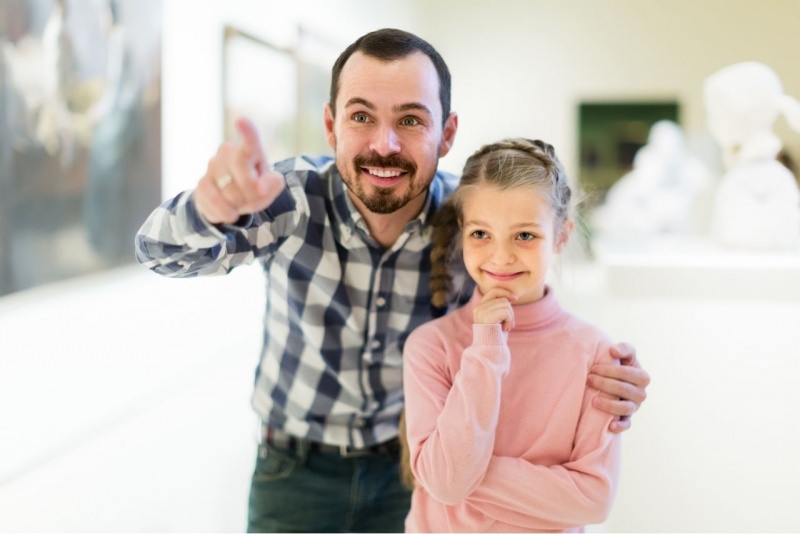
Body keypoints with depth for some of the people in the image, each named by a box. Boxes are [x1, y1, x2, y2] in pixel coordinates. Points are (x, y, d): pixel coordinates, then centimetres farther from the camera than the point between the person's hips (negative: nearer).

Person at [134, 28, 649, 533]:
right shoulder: (293, 196, -22)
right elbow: (163, 252, -34)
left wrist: (597, 379, -30)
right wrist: (213, 209, -59)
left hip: (412, 462, 1)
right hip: (296, 469, 0)